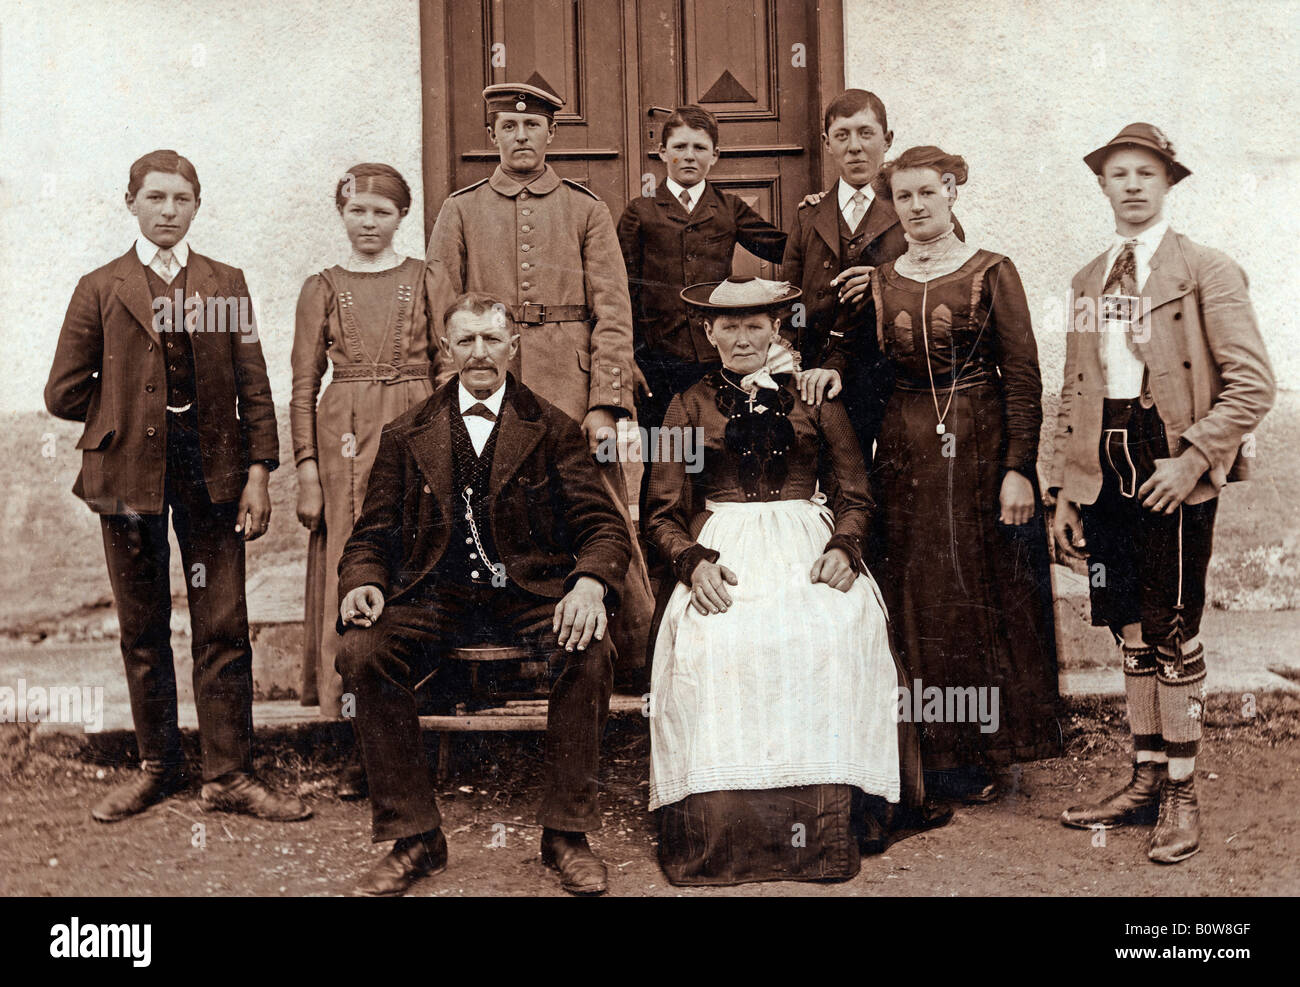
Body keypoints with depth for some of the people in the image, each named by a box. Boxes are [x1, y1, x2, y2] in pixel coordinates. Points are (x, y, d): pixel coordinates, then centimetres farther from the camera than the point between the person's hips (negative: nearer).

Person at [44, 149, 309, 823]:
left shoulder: (226, 285, 9)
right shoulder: (100, 288, 6)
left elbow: (253, 387, 5)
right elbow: (64, 393, 6)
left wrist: (258, 472, -3)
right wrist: (131, 411, 3)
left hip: (211, 471, 0)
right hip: (130, 472, 0)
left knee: (223, 629, 0)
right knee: (143, 631, 9)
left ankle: (228, 775, 8)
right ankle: (157, 767, 22)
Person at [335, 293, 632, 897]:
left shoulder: (552, 430, 10)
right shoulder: (406, 436, 15)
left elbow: (603, 525, 3)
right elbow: (373, 534, 14)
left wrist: (590, 581, -20)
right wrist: (363, 583, -10)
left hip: (531, 591, -1)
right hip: (436, 595, 1)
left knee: (589, 654, -31)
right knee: (361, 654, -27)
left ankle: (566, 832, -12)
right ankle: (413, 837, -13)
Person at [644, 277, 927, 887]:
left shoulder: (815, 398, 17)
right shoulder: (689, 407, 16)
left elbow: (854, 496, 14)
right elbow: (664, 514, 10)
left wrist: (844, 548, -8)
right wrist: (695, 562, -11)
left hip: (809, 543, 0)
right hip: (722, 547, 0)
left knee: (833, 630, -31)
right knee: (716, 639, -33)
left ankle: (823, 832, -25)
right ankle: (720, 833, -27)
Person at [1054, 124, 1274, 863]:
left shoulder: (1207, 271, -2)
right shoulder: (1089, 281, 16)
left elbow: (1254, 382, -10)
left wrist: (1194, 459, -17)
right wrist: (1065, 489, 11)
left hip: (1172, 472, -5)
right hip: (1106, 471, 5)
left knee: (1175, 634, -1)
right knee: (1133, 633, 11)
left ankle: (1182, 794, 11)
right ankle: (1147, 782, 23)